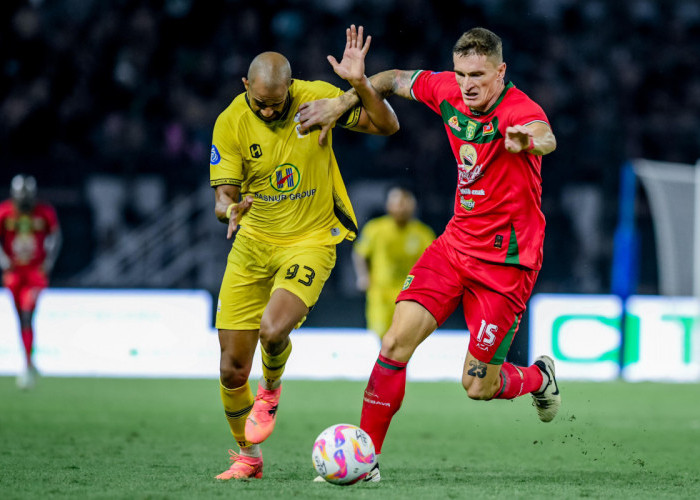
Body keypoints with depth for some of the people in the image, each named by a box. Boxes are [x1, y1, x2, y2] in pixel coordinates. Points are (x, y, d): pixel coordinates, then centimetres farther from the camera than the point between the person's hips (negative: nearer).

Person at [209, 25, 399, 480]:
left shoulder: (316, 98, -12)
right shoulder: (231, 123, -11)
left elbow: (387, 126, -8)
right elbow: (223, 196, -8)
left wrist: (360, 85, -26)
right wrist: (232, 209, -32)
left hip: (311, 241, -2)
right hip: (253, 242, 2)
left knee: (273, 330, -28)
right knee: (232, 370, 0)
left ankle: (271, 390, 8)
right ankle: (249, 457, 25)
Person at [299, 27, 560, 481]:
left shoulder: (519, 110, -23)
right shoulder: (448, 91, -4)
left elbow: (546, 137, -48)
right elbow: (395, 80, 16)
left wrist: (530, 140, -71)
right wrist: (339, 104, 12)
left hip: (507, 261, -5)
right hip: (457, 243, 5)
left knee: (477, 387, 0)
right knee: (396, 342, -10)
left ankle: (538, 377, 33)